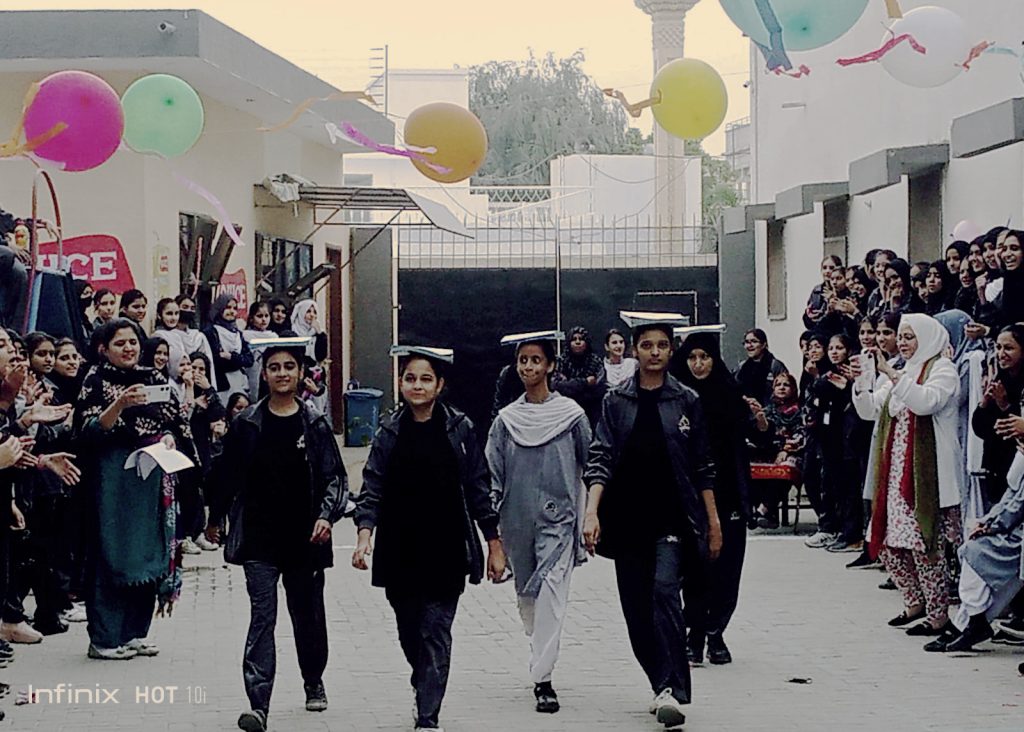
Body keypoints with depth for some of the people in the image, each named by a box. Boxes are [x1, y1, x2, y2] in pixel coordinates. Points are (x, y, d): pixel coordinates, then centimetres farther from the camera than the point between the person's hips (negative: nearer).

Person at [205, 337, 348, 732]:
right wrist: (215, 519, 16)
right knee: (262, 615, -10)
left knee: (308, 614, 14)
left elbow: (335, 477, 2)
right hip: (259, 538, -1)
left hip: (304, 537, 1)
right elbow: (226, 474, 10)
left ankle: (313, 681, 38)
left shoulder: (315, 424, 1)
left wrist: (326, 515, -13)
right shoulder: (247, 424, 1)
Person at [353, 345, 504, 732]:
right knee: (409, 631, 13)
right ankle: (423, 685, 40)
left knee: (436, 633, -7)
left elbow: (479, 489, 2)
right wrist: (364, 534, -17)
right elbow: (372, 489, -1)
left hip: (446, 550, -2)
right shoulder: (390, 432, 4)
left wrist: (494, 544, 2)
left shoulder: (459, 429, -1)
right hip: (400, 551, 2)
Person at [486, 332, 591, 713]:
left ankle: (543, 678, -18)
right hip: (518, 521, 4)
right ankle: (543, 657, 34)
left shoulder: (571, 414, -1)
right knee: (527, 597, 13)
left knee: (550, 595, -15)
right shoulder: (506, 420, 6)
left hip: (558, 518, -4)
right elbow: (492, 476, 8)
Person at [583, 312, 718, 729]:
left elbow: (702, 467, 7)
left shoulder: (687, 401, 4)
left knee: (665, 591, -20)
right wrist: (592, 512, -16)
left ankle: (671, 691, -25)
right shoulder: (616, 402, 5)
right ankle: (663, 686, 18)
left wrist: (713, 522, 6)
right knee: (636, 609, 5)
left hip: (673, 518, -2)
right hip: (628, 518, 2)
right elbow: (601, 459, -2)